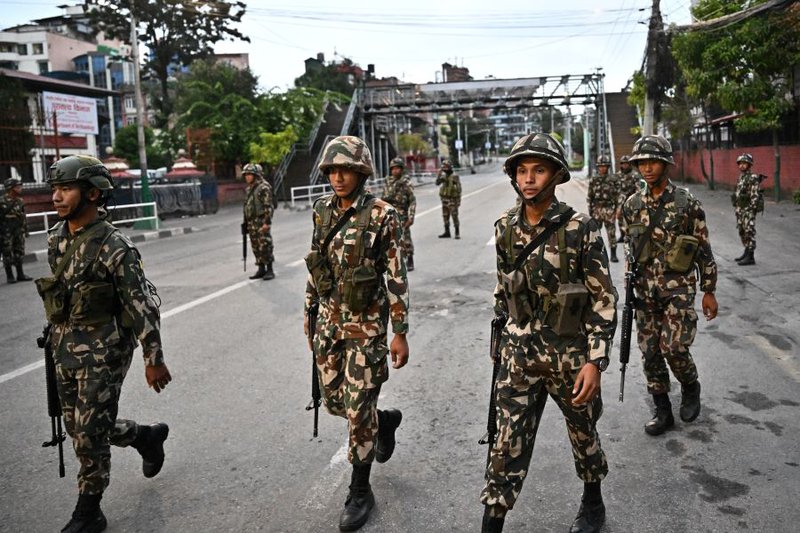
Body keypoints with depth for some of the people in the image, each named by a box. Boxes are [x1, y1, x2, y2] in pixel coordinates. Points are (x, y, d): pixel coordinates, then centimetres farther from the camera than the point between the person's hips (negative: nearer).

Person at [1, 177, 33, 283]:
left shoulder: (20, 201, 8)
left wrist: (25, 229, 13)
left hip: (19, 231, 6)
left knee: (19, 253, 9)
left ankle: (20, 274, 16)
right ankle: (9, 276, 8)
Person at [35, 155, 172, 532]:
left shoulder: (113, 246, -17)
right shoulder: (56, 238, 5)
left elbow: (142, 303, -16)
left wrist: (154, 358, -15)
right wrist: (58, 338, 22)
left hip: (102, 350, -8)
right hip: (64, 348, 8)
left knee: (89, 434, 0)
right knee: (78, 428, 16)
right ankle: (147, 436, 40)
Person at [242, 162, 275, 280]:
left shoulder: (264, 187, -9)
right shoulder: (249, 189, 17)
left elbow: (268, 206, -15)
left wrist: (267, 222, -21)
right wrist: (245, 222, 18)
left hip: (261, 221, -8)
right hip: (251, 222, 8)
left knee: (265, 246, -7)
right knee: (256, 247, 9)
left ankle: (270, 270, -1)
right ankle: (261, 269, 17)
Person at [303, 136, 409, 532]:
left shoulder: (381, 216, -13)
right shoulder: (322, 210, 4)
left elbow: (396, 278, -12)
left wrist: (400, 332, -13)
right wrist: (310, 311, 15)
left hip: (367, 322, -6)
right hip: (330, 319, 6)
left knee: (358, 408, 0)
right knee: (333, 400, 14)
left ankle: (360, 492, 19)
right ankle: (386, 420, 45)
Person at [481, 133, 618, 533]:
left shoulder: (581, 230, -15)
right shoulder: (505, 228, -2)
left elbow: (604, 300, -11)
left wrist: (595, 361, -16)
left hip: (571, 355, -2)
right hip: (519, 356, 2)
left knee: (582, 433, 20)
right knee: (508, 444, 2)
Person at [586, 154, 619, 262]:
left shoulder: (613, 180, 0)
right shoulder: (593, 180, 6)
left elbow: (617, 196, 0)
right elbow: (589, 196, 7)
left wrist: (617, 209, -5)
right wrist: (590, 210, 3)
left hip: (609, 209, -2)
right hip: (596, 209, 2)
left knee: (611, 232, -1)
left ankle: (613, 254, 7)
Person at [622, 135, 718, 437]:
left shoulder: (687, 203, -6)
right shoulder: (633, 205, 5)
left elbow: (704, 248, -2)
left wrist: (709, 291, -2)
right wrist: (629, 286, 12)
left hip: (678, 288, -4)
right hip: (645, 290, 4)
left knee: (673, 347, -9)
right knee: (650, 352, 5)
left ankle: (690, 389, 23)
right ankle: (663, 411, 20)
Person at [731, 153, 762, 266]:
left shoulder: (753, 178, -13)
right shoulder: (741, 177, 14)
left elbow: (755, 196, -17)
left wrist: (751, 210, -21)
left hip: (748, 209, -9)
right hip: (740, 209, 9)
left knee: (749, 232, -7)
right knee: (742, 232, 15)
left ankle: (750, 257, -5)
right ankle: (746, 253, 26)